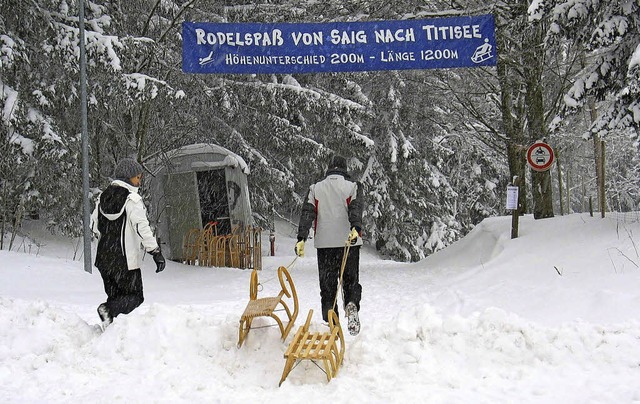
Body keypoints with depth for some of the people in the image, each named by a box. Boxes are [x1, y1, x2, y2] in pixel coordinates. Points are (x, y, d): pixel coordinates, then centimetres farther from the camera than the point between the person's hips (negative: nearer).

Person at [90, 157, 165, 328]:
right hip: (126, 258, -7)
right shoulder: (132, 199, -12)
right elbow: (142, 227, -19)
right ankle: (109, 309, -23)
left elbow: (94, 225, 18)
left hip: (103, 257, 7)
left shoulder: (103, 197, 10)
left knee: (115, 296, 16)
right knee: (134, 296, 2)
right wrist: (156, 252, -17)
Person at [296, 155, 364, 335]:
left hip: (324, 243, 1)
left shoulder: (315, 189, 8)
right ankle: (352, 306, -20)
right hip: (348, 242, -1)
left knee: (327, 284, 8)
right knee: (351, 280, 9)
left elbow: (307, 214, 0)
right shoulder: (352, 187, 3)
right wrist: (356, 228, -29)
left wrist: (301, 238, -5)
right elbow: (356, 210, -15)